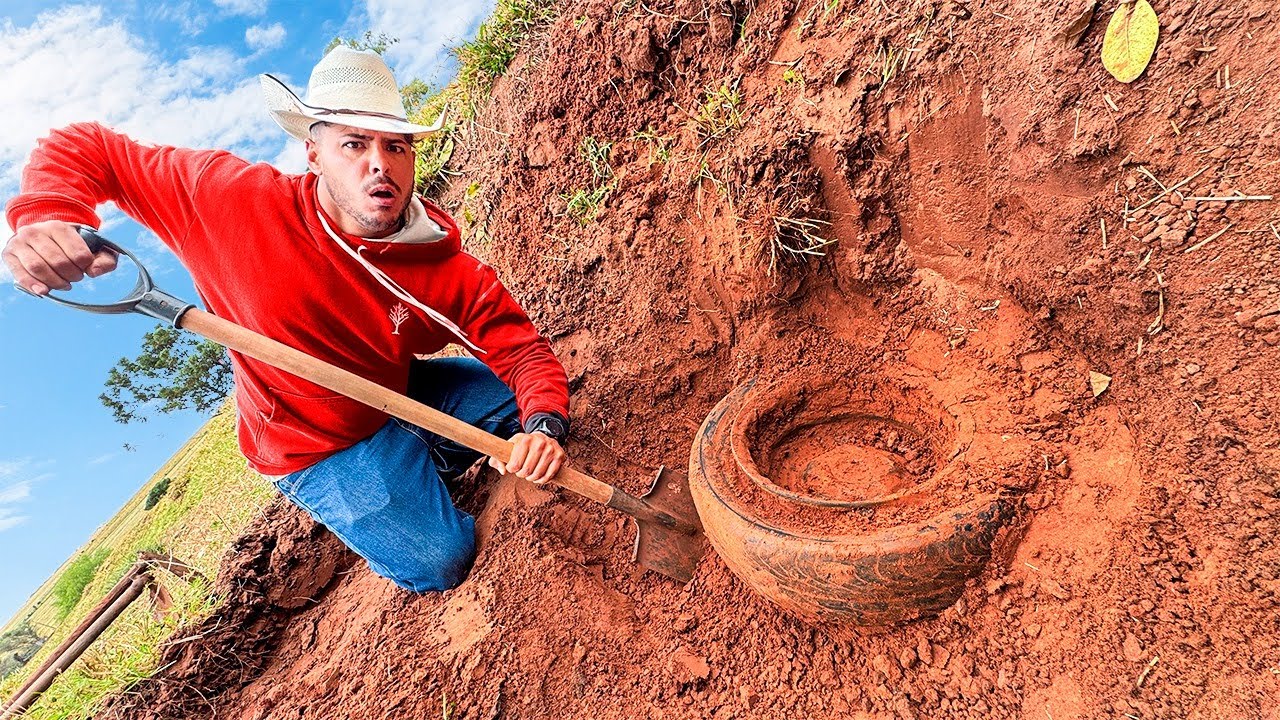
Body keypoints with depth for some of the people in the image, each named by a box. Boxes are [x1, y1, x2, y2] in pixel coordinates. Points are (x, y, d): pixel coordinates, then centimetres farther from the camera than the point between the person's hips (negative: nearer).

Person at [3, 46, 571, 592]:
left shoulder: (449, 272, -21)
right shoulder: (231, 201, -23)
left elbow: (525, 349, -18)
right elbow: (81, 150, -12)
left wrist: (542, 424, -39)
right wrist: (47, 220, -35)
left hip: (405, 394, 4)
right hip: (318, 445, -3)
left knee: (537, 408, -3)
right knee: (438, 563, -12)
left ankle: (429, 461, 21)